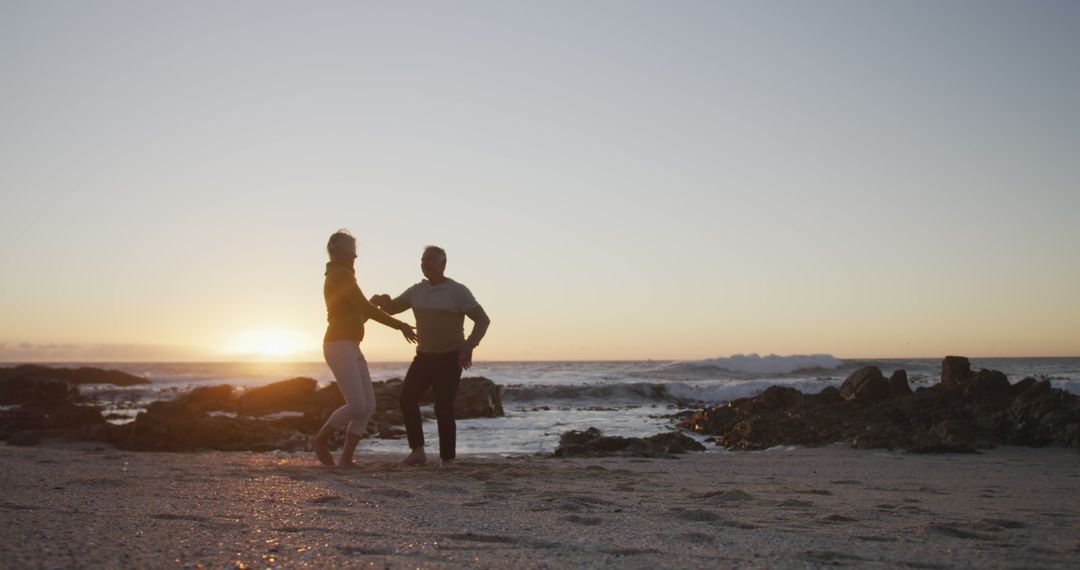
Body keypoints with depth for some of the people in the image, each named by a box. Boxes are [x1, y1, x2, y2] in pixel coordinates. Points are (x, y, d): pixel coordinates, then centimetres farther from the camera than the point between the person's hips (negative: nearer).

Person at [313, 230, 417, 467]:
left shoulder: (336, 277, 21)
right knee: (357, 406, -15)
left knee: (368, 405, 0)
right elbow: (366, 309, -15)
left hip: (350, 348, 10)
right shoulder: (342, 275, -11)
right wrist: (399, 325, -9)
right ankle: (321, 439, 7)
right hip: (340, 347, -10)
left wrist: (374, 303, 23)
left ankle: (346, 458, 1)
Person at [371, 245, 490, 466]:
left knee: (443, 409, -10)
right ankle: (418, 451, 0)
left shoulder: (458, 291, -12)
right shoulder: (417, 291, 5)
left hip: (449, 359, -6)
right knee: (407, 398, -7)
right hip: (424, 356, 6)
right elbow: (391, 308, 13)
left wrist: (469, 346, -29)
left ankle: (447, 461, 0)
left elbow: (482, 320, -15)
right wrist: (382, 301, -13)